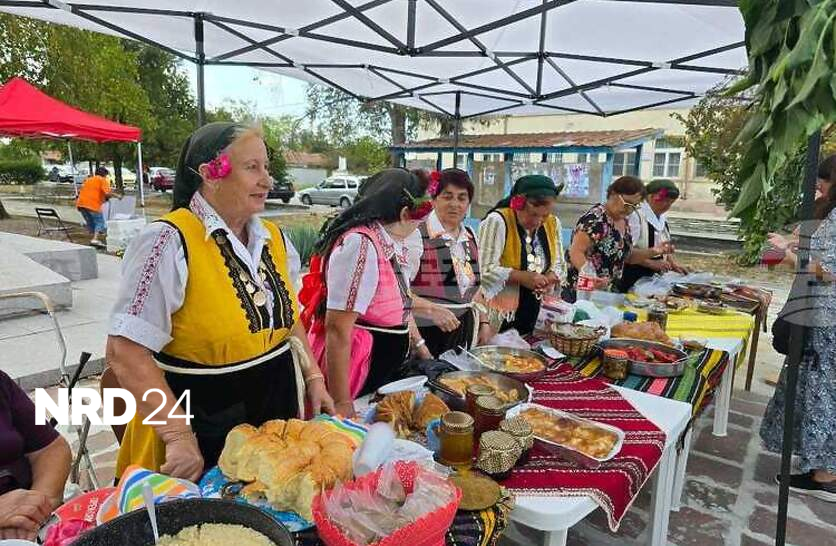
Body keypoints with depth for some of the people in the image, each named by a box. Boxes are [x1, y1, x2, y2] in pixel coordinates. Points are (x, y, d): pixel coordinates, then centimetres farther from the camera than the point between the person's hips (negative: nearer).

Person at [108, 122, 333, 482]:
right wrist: (179, 436, -22)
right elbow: (125, 351, -20)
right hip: (203, 430, -6)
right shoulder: (170, 242, -18)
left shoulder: (274, 239, 3)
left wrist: (313, 377, 5)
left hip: (277, 417, 6)